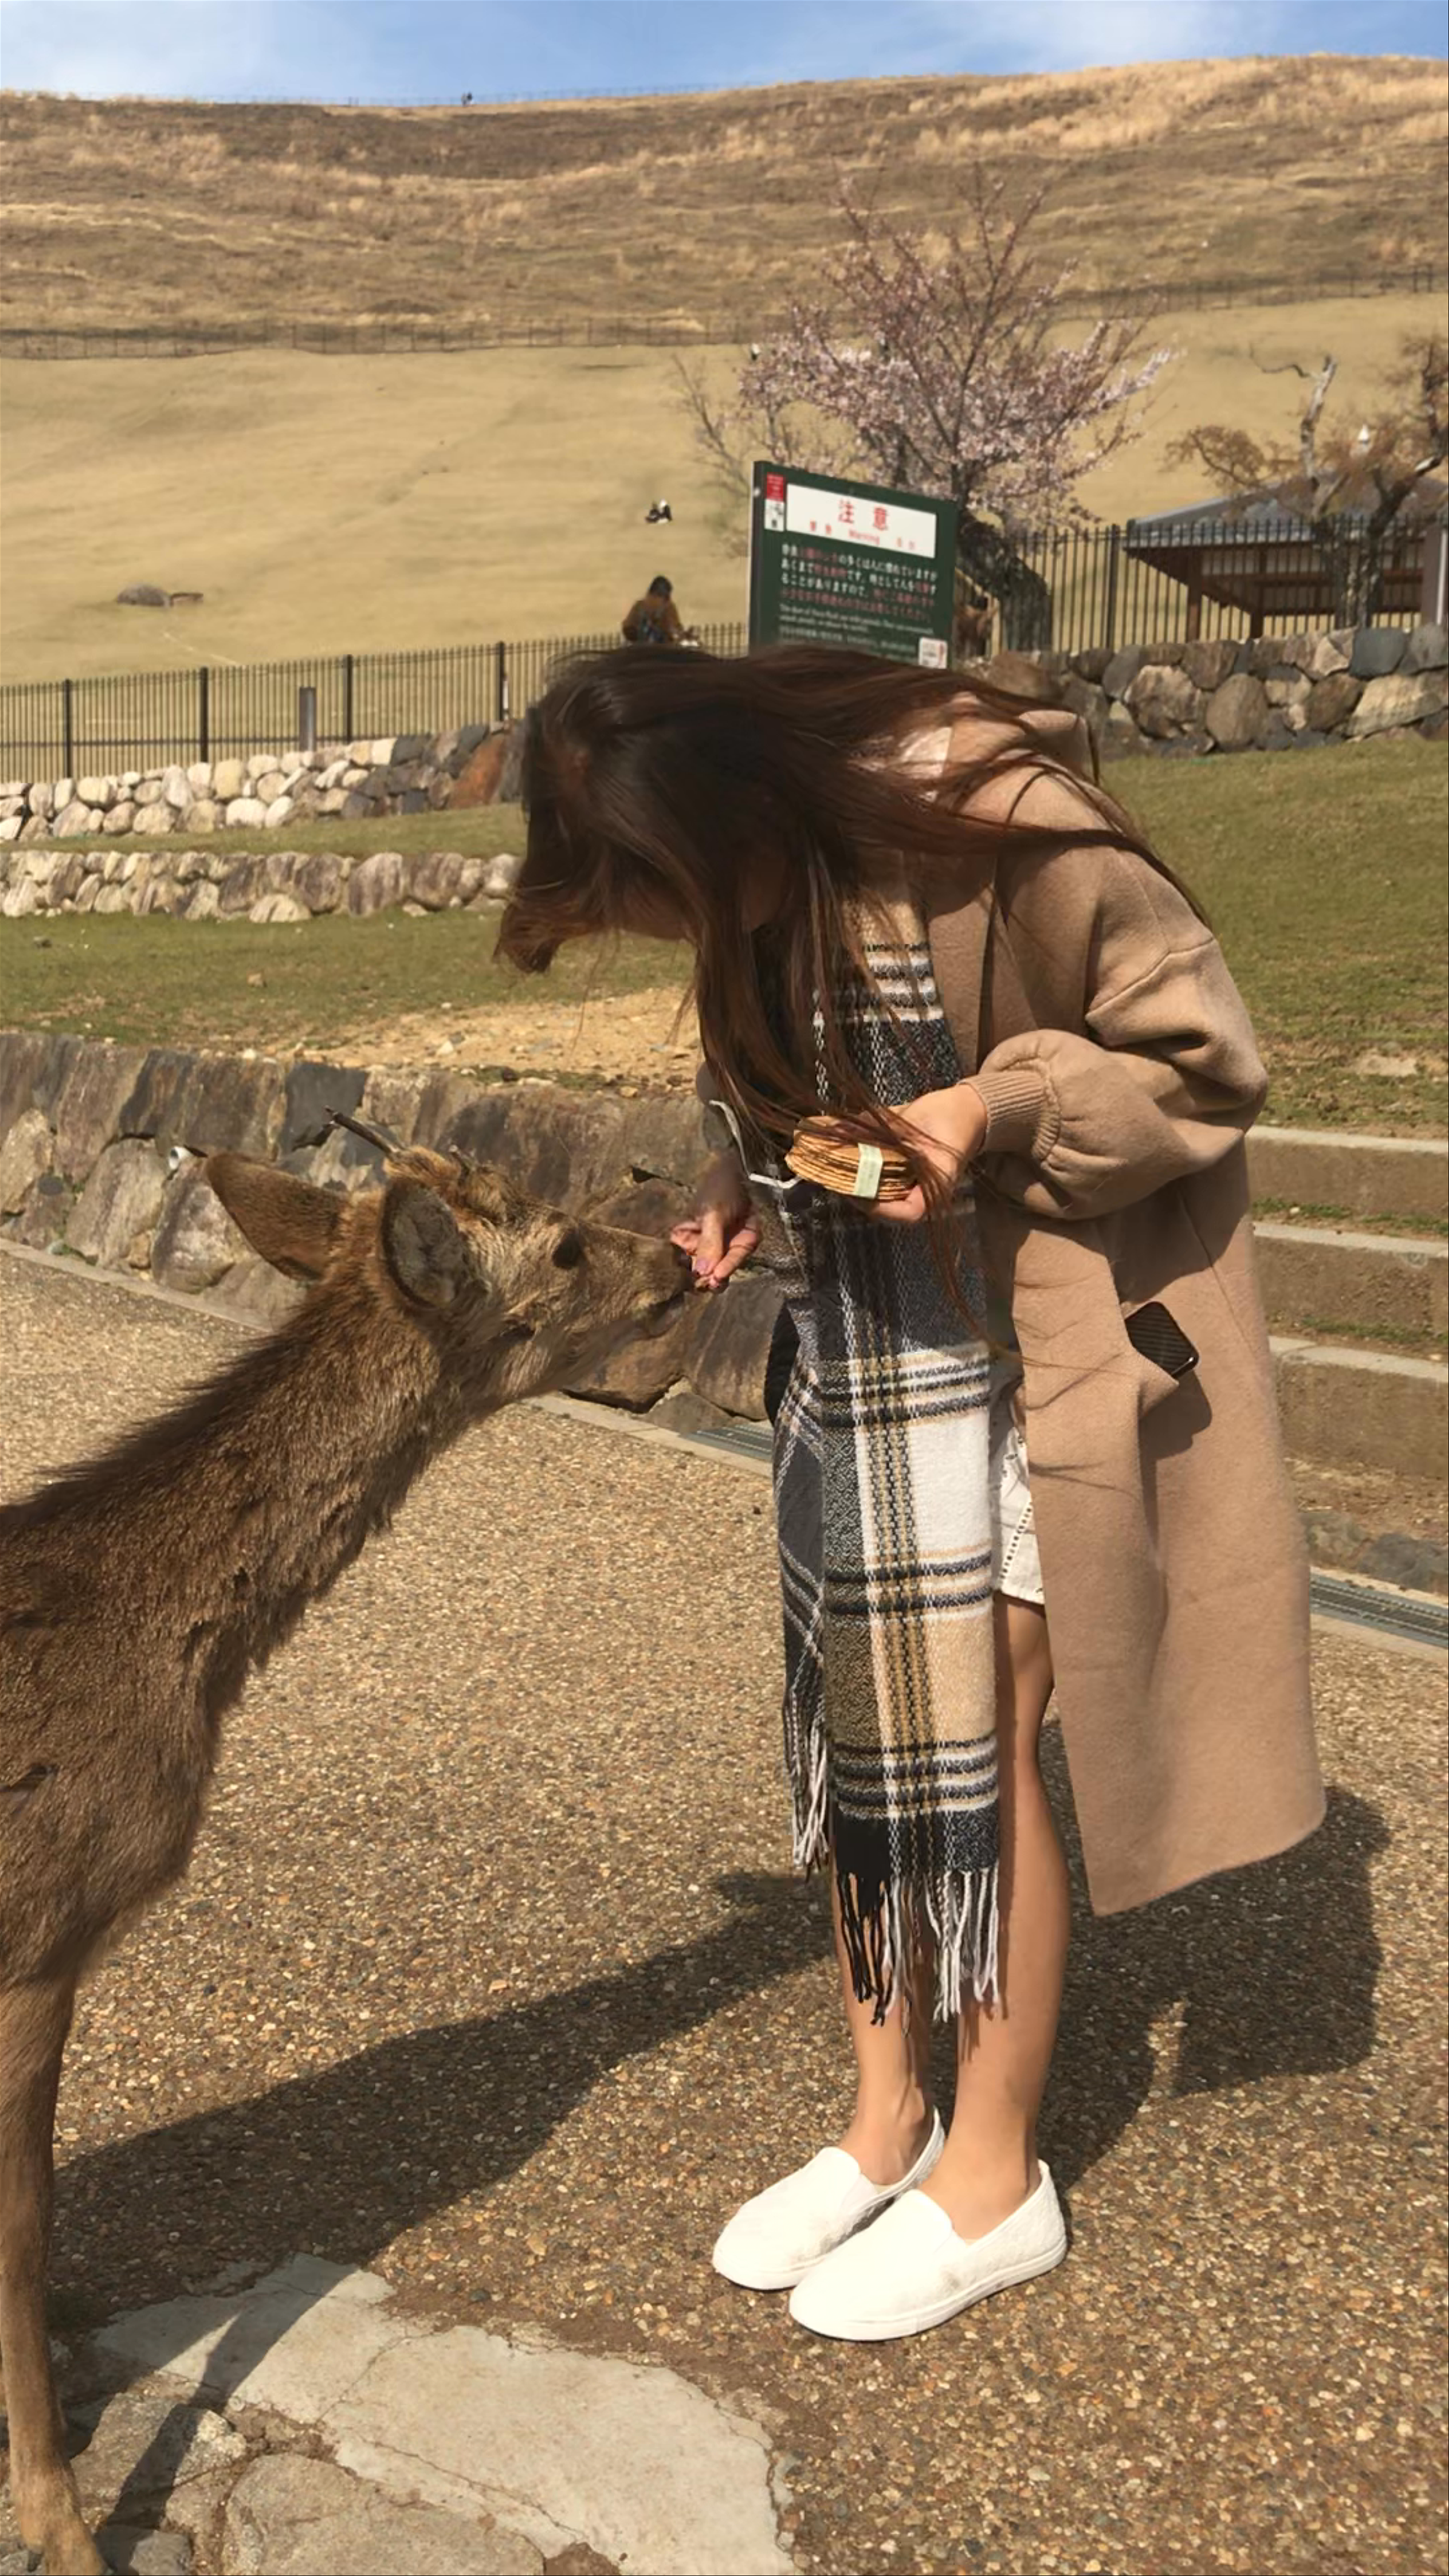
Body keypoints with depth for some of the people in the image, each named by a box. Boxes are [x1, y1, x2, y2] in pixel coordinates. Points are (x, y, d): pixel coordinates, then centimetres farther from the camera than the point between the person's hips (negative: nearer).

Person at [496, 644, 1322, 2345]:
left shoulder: (1000, 826, -24)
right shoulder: (757, 881, -3)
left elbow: (1200, 1062, -14)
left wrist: (995, 1114, -27)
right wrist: (745, 1193, -5)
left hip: (1023, 1358, -6)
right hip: (847, 1361, 7)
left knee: (975, 1763, 1)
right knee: (851, 1743, 11)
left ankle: (995, 2176, 22)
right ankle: (886, 2123, 31)